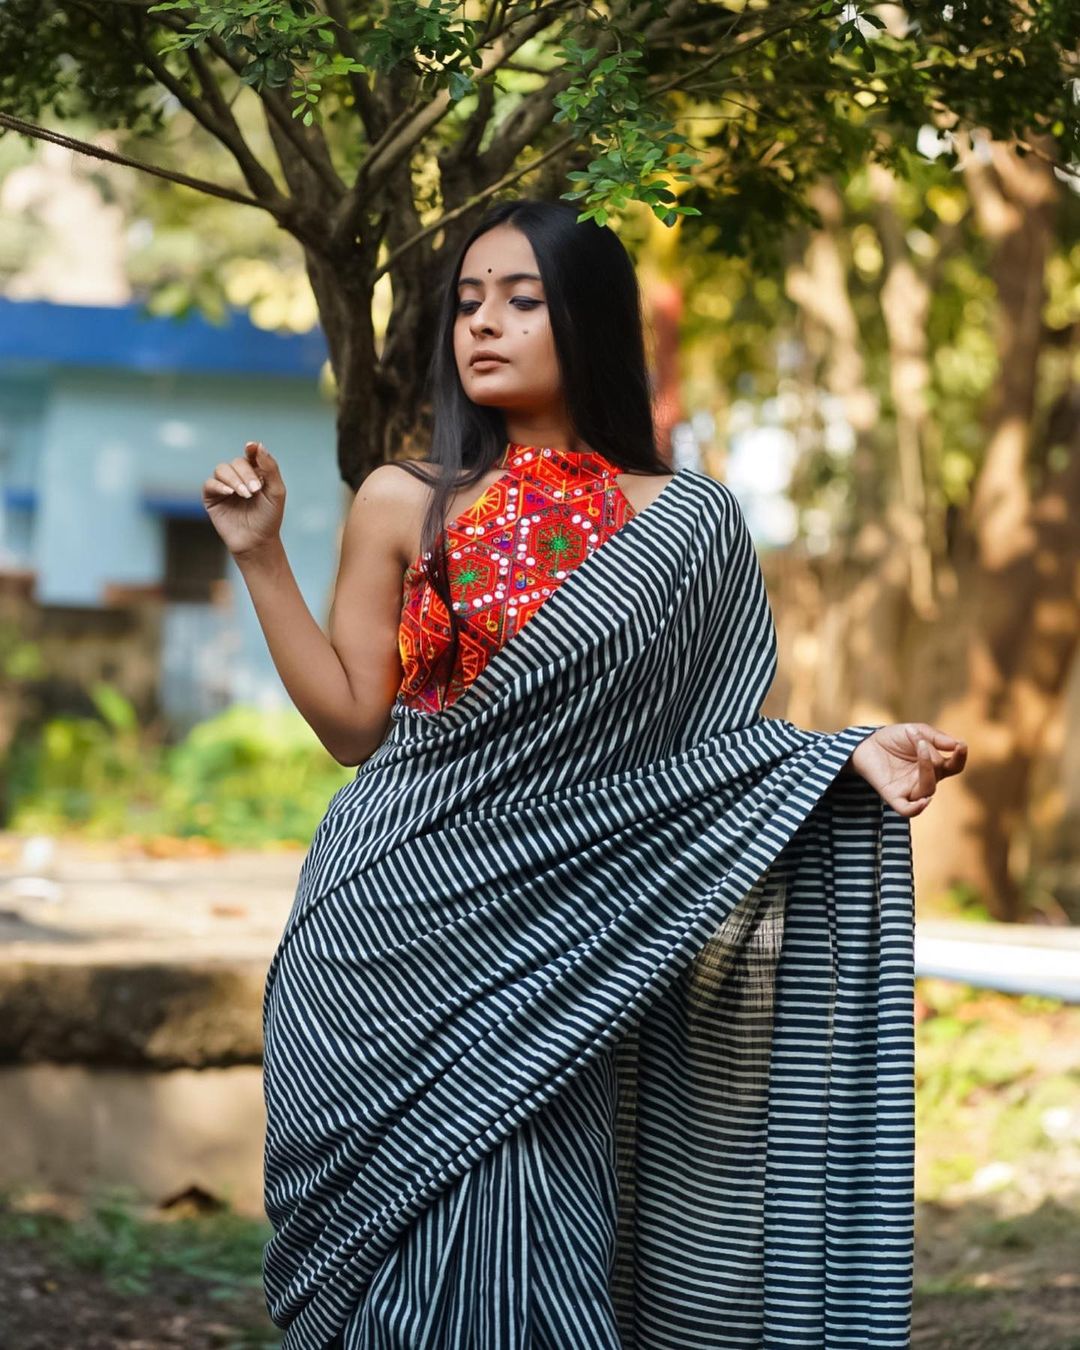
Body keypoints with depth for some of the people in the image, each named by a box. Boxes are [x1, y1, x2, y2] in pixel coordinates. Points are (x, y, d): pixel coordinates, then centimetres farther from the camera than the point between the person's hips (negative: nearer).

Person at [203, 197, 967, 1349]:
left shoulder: (685, 521, 5)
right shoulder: (404, 504, 6)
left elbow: (700, 734, 5)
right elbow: (352, 723, 3)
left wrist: (848, 756, -11)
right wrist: (262, 558, -2)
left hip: (549, 939, 0)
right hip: (395, 931, 1)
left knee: (511, 1242, -3)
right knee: (410, 1245, 1)